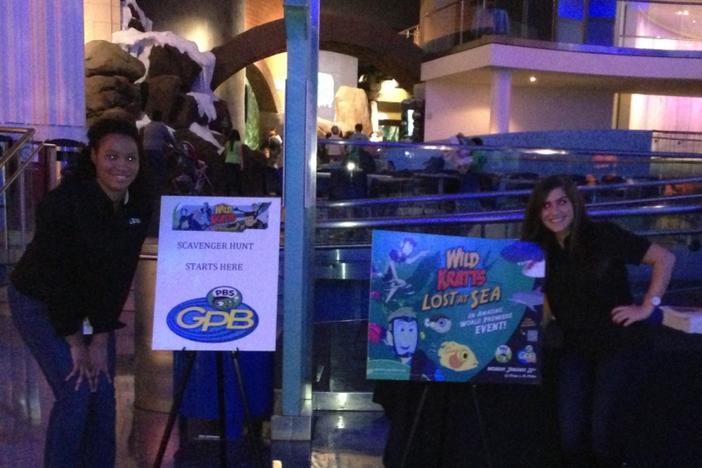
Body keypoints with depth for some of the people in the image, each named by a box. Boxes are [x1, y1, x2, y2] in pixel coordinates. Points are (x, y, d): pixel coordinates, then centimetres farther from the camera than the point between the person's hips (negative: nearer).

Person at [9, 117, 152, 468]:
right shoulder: (64, 201, -27)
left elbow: (121, 273, -9)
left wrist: (101, 340, -9)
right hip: (40, 304, -5)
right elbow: (53, 276, -22)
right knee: (75, 393, -10)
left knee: (104, 392, 3)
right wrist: (74, 342, -15)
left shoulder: (139, 205, -12)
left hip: (94, 304, 5)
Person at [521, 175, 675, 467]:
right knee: (571, 434, -2)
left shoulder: (604, 236, -13)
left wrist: (648, 306, -9)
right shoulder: (541, 251, 0)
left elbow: (664, 259, -8)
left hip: (619, 344, -4)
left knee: (603, 432, -6)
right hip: (576, 348, 4)